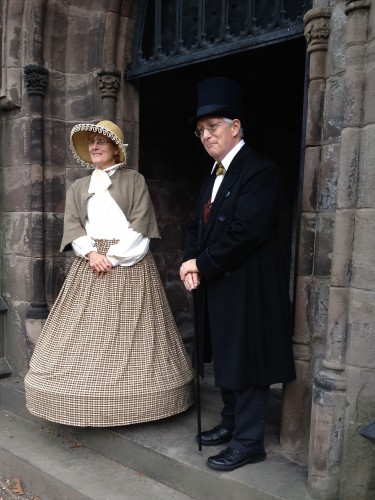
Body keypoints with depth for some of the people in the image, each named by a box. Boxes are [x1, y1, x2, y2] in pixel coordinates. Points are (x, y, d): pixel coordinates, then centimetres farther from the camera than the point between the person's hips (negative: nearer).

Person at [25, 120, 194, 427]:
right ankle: (91, 405, 11)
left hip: (129, 264, -3)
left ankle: (131, 401, 9)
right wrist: (91, 253, -11)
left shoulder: (135, 181, 5)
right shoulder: (79, 187, 17)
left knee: (130, 330, -2)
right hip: (91, 263, 4)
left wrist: (114, 257, -12)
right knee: (87, 331, 0)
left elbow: (139, 225, -5)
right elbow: (72, 226, 7)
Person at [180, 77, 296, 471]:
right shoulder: (213, 176, 16)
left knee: (245, 362, 2)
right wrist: (191, 263, -3)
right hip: (216, 286, 9)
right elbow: (198, 226, 15)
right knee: (225, 359, 18)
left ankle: (248, 442, 19)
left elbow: (245, 231, -23)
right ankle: (231, 423, 36)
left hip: (246, 287, -9)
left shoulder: (258, 170, -14)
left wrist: (203, 265, -15)